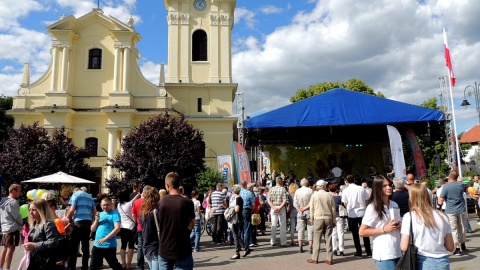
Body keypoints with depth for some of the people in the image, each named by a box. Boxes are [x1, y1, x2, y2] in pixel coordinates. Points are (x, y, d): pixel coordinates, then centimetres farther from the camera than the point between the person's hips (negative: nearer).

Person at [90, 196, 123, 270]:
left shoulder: (115, 213, -7)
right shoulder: (100, 214, 13)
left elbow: (117, 228, -18)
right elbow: (92, 229, 12)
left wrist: (105, 238, -23)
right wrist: (96, 220, -6)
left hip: (109, 246, -6)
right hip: (97, 245, 6)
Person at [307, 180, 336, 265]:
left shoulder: (314, 196, -3)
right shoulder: (329, 195, -1)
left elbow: (311, 209, 1)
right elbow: (333, 209, 4)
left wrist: (312, 219, 12)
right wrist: (334, 221, 12)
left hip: (318, 219, -1)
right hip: (328, 219, 1)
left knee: (317, 239, 4)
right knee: (328, 239, 6)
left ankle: (315, 258, 9)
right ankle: (329, 259, 9)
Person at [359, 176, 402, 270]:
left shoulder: (395, 205, 10)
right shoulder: (373, 207, -11)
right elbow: (362, 232, -12)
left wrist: (400, 226, 2)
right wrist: (384, 229, -17)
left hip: (398, 252, 7)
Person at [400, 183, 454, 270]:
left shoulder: (409, 217, -10)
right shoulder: (442, 216, 1)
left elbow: (404, 247, -11)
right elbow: (451, 248, 5)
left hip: (422, 263, -3)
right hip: (442, 263, 3)